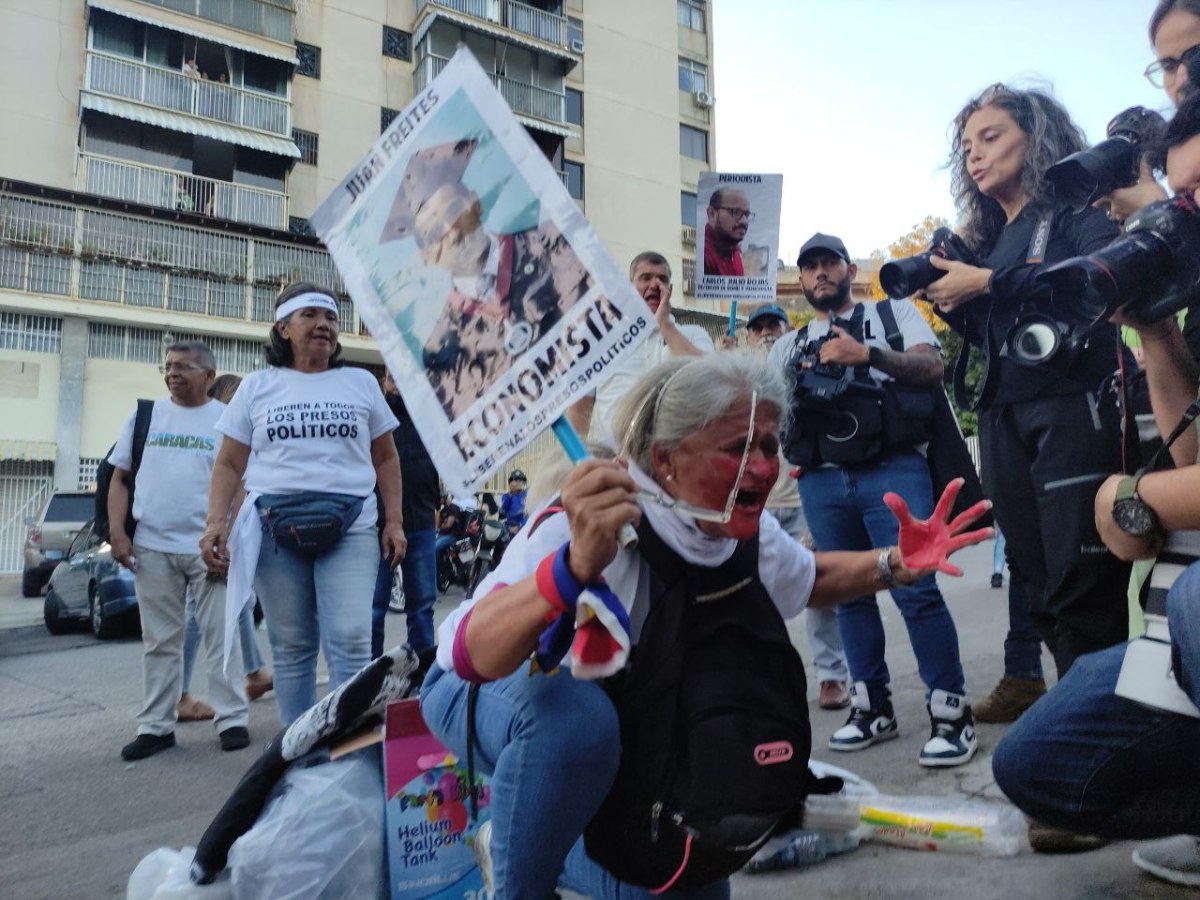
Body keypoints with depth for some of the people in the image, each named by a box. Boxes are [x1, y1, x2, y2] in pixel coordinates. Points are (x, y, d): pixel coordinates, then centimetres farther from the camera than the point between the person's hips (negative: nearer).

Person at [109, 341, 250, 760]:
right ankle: (156, 726, 21)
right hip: (151, 548, 3)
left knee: (221, 637, 3)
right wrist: (117, 532, -1)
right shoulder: (145, 416, 11)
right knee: (159, 642, 11)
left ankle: (232, 720, 12)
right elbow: (120, 478, 12)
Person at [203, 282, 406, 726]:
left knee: (350, 641, -9)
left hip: (350, 529, 0)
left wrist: (394, 522, 4)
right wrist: (216, 521, -3)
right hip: (275, 529, 1)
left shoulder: (361, 382, 12)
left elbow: (386, 459, 13)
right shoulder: (257, 386, 12)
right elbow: (229, 464, 11)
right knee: (291, 647, 7)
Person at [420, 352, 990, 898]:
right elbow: (476, 654, -50)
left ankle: (553, 852, 27)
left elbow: (813, 579, 6)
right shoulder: (594, 521, -37)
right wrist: (577, 567, -69)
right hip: (491, 693, -5)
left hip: (622, 739, 6)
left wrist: (896, 564, -14)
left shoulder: (749, 536, -17)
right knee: (574, 715, -39)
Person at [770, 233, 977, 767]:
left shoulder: (892, 313, 13)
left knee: (916, 589, -10)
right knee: (849, 594, 7)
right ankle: (873, 708, 19)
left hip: (892, 469, -3)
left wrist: (866, 354, -15)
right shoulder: (788, 346, 21)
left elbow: (931, 368, -2)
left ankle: (951, 712, 2)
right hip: (821, 481, 4)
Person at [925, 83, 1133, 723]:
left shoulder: (1079, 208, 2)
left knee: (1081, 569, -7)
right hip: (1005, 418, 6)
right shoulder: (989, 235, 20)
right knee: (1031, 562, 11)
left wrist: (989, 283, -17)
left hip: (1073, 410, -6)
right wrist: (951, 300, 2)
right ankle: (1026, 681, 21)